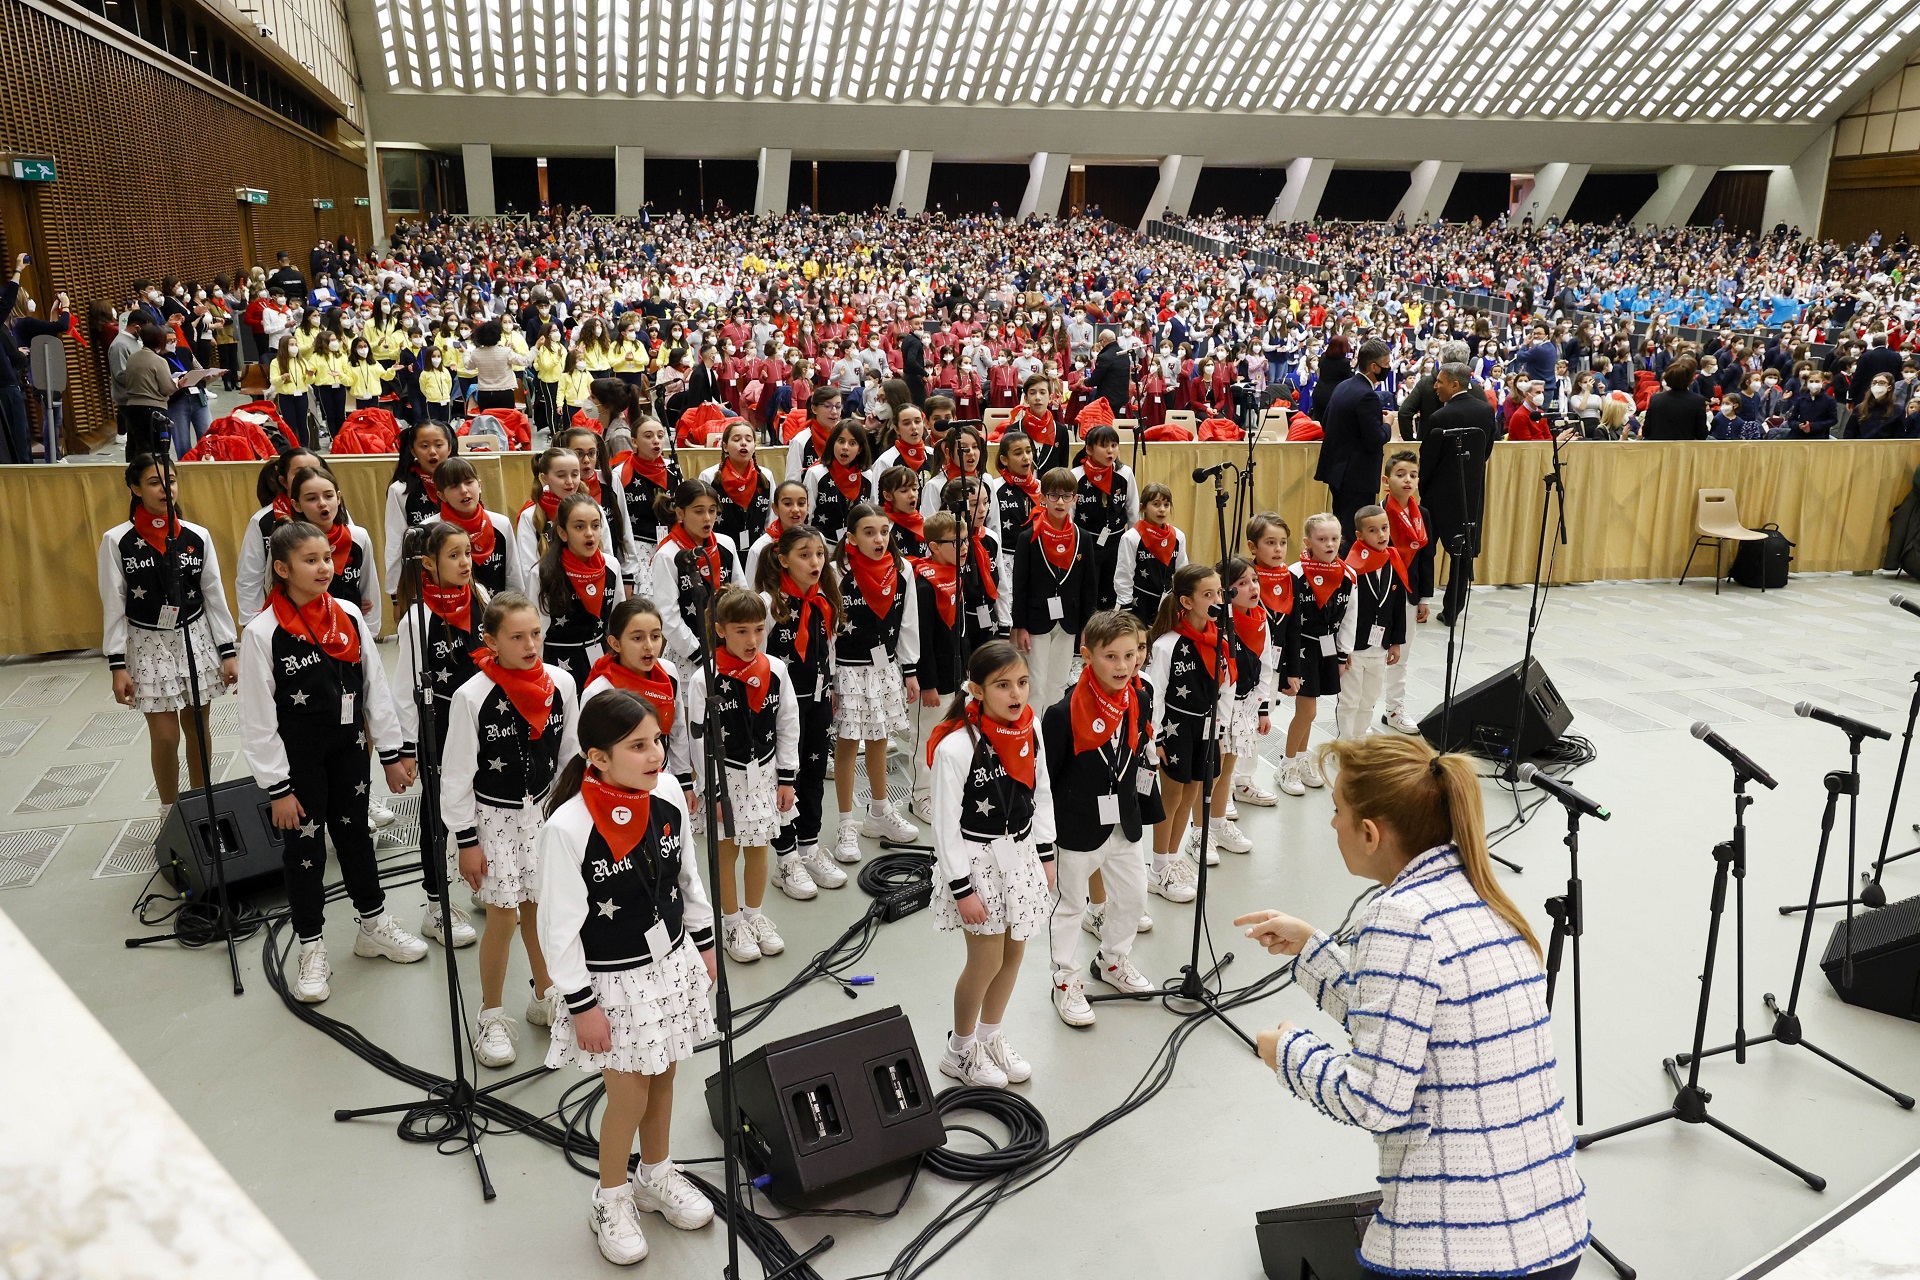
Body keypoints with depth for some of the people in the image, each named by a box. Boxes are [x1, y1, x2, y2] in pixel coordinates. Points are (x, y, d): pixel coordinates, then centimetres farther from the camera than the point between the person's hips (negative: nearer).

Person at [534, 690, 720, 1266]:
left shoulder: (667, 795, -10)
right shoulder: (568, 827, -27)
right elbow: (559, 927, -18)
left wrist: (704, 945, 12)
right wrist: (582, 1005, -13)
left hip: (671, 963, 5)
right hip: (613, 981, -5)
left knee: (663, 1078, 21)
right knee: (629, 1096, 8)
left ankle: (657, 1177, 46)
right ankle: (611, 1201, 36)